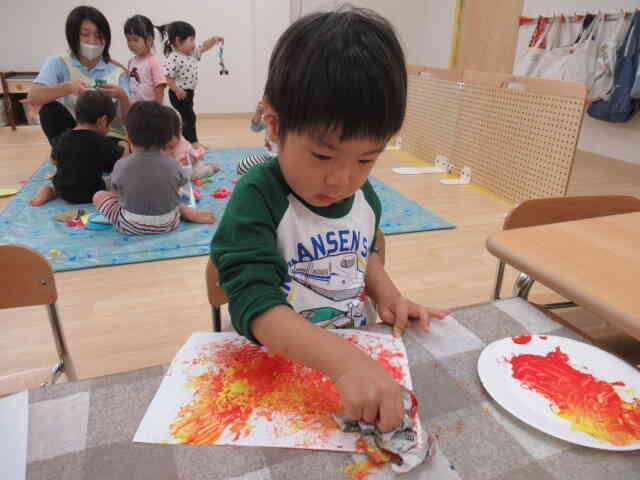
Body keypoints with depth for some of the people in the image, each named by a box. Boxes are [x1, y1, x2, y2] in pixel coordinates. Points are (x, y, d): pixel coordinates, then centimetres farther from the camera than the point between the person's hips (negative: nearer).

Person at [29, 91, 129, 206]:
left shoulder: (63, 138, 1)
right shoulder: (100, 142, -17)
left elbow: (54, 160, 16)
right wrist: (124, 146, 9)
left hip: (63, 192, 6)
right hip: (89, 196, -6)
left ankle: (51, 191, 10)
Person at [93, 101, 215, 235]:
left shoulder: (122, 165, -14)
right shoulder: (173, 165, -10)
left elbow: (119, 191, -2)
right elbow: (175, 194, 0)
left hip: (131, 226, -4)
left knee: (99, 195, 15)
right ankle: (190, 214, 19)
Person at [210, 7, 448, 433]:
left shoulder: (363, 195, -1)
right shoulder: (257, 201, -20)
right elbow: (254, 304, -30)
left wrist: (388, 294, 0)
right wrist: (345, 361, -42)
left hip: (360, 351, 6)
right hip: (279, 363, -5)